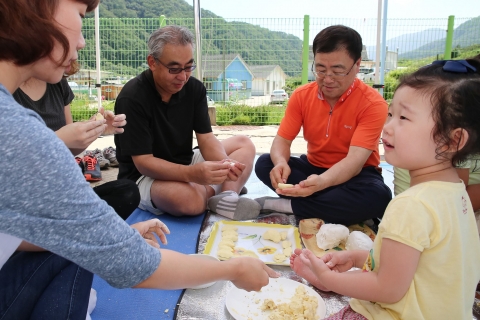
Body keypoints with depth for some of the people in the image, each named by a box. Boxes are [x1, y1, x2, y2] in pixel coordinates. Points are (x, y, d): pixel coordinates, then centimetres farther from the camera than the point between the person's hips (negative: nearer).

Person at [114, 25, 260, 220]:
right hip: (143, 176, -7)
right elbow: (143, 162, -24)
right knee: (190, 199, -39)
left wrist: (225, 164, -29)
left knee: (244, 145, -1)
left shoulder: (195, 88, -5)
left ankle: (225, 199, -26)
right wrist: (191, 174, -41)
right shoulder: (132, 99, -22)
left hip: (185, 165, 7)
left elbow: (206, 139, -6)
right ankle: (224, 190, -6)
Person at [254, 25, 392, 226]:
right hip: (313, 167, 3)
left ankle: (284, 206, -27)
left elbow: (355, 160, -29)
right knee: (264, 164, -18)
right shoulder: (301, 95, -6)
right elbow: (282, 140, -8)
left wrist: (321, 182, -50)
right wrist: (281, 162, -34)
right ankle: (335, 210, -22)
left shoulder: (373, 104, -19)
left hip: (354, 175, -3)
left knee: (377, 197, -36)